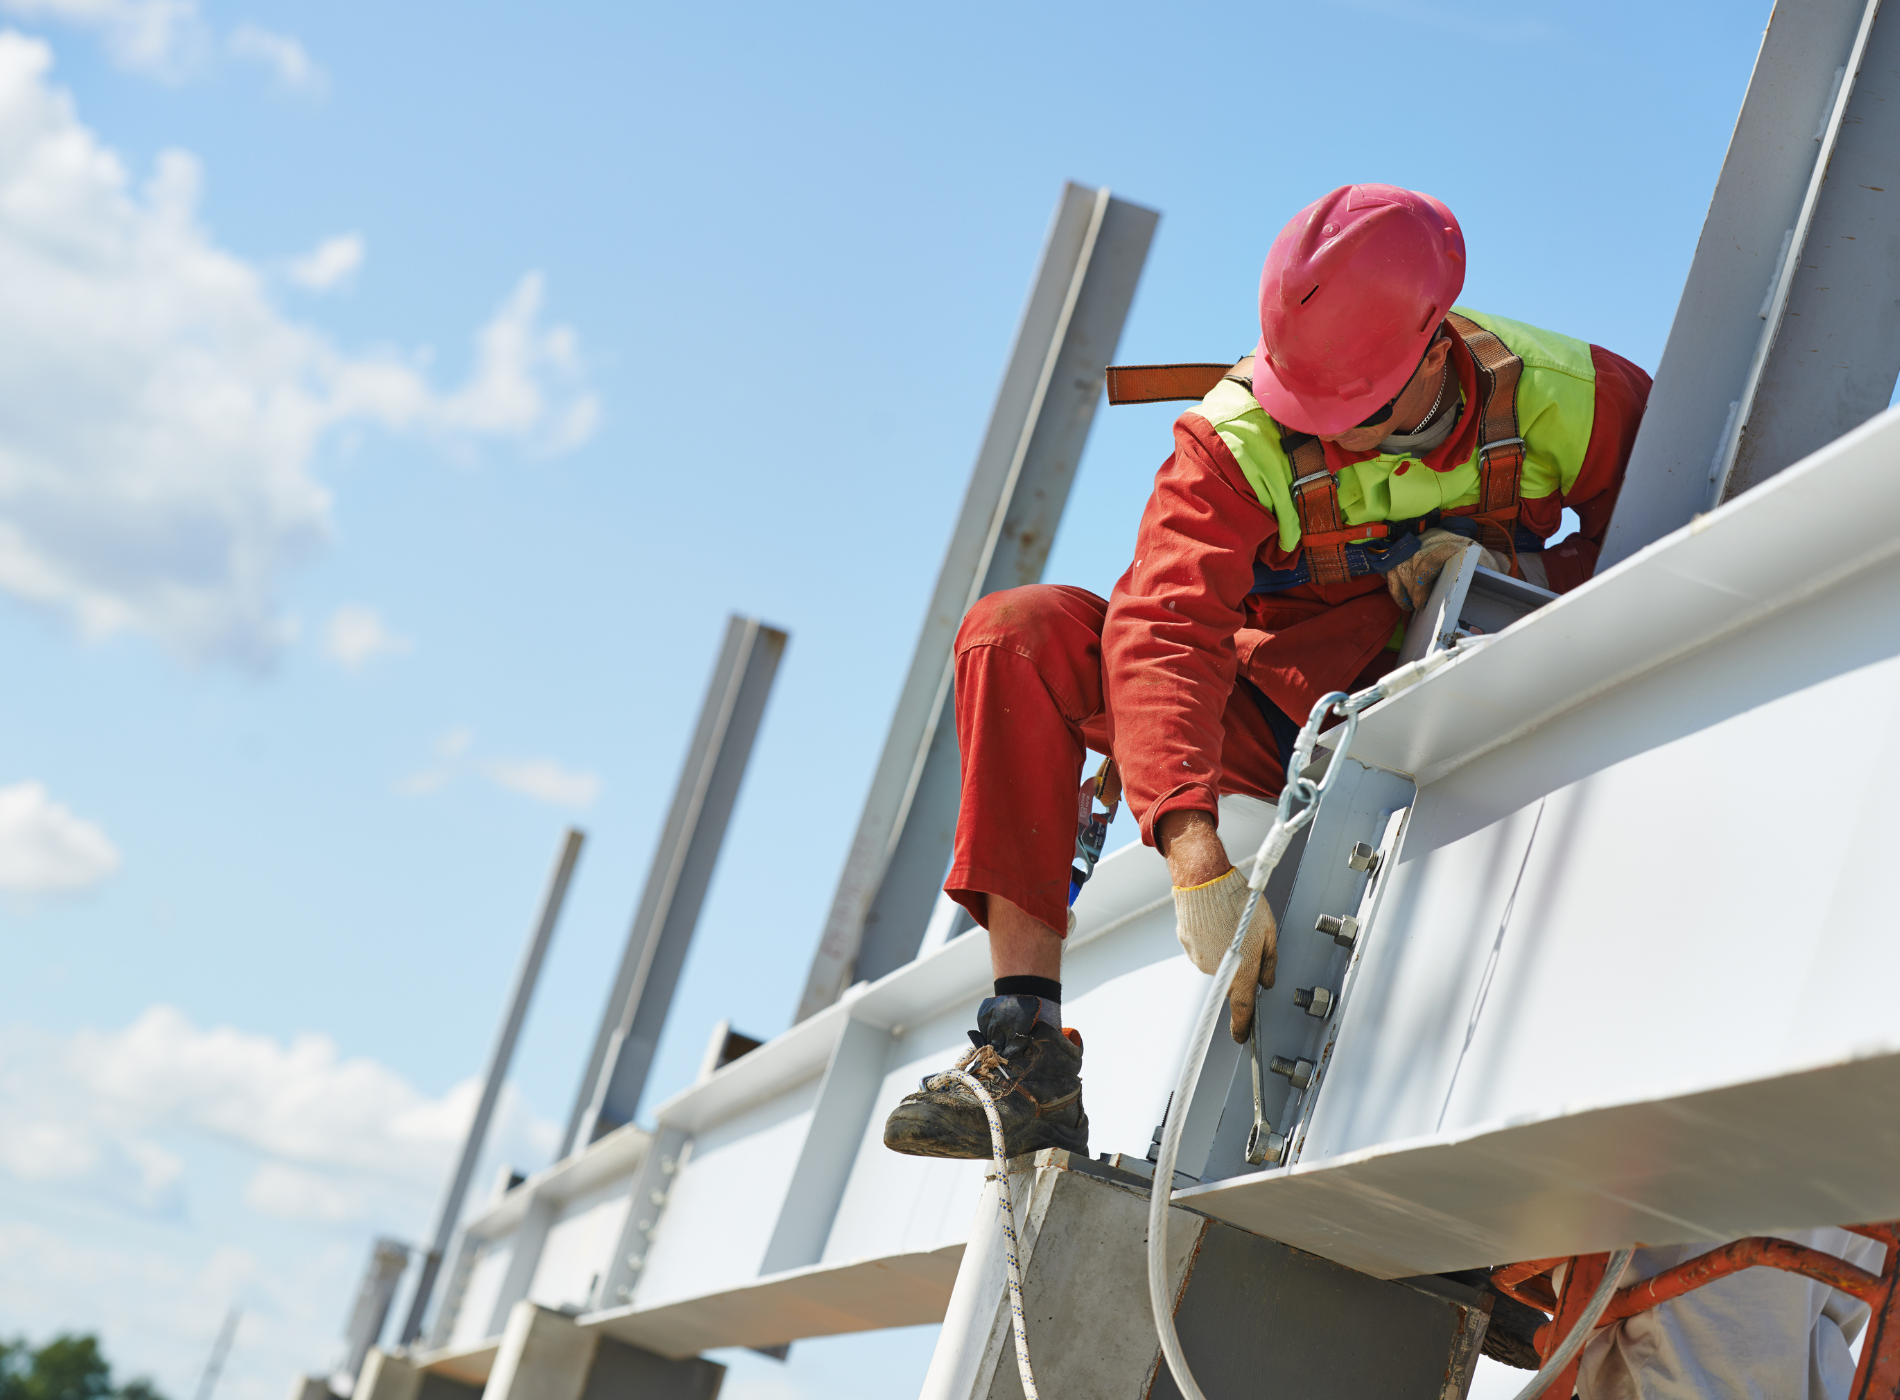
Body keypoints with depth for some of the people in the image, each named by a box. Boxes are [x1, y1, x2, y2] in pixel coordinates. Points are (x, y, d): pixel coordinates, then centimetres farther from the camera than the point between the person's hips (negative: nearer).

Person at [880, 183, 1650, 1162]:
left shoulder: (1567, 400, -13)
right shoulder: (1240, 436, -19)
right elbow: (1162, 633, -31)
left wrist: (1520, 575, -21)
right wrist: (1198, 859, -45)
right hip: (1277, 727, 1)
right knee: (1020, 633, -22)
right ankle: (1028, 1056, -29)